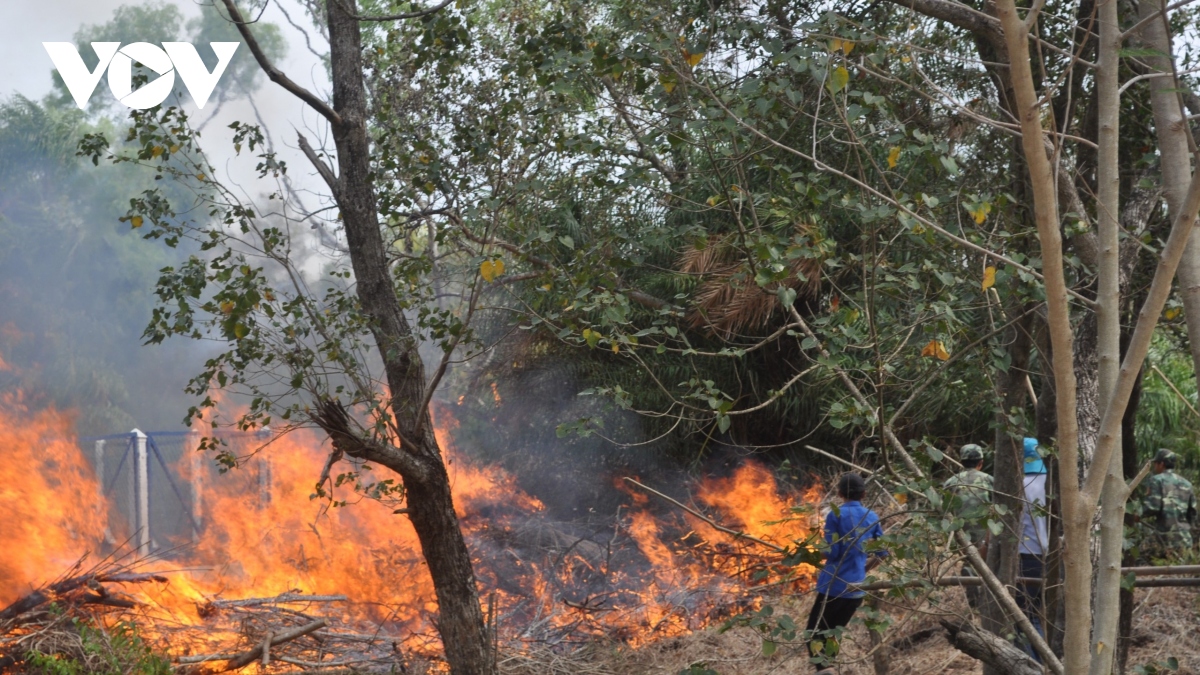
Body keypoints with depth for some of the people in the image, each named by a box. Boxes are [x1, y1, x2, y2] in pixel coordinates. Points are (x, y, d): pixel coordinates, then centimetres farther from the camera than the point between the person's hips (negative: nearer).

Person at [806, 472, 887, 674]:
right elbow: (882, 552, 11)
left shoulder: (836, 515, -8)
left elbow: (832, 552, -13)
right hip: (857, 588, 6)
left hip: (834, 585, -6)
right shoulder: (872, 517, 8)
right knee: (833, 634, 19)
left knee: (814, 633, -1)